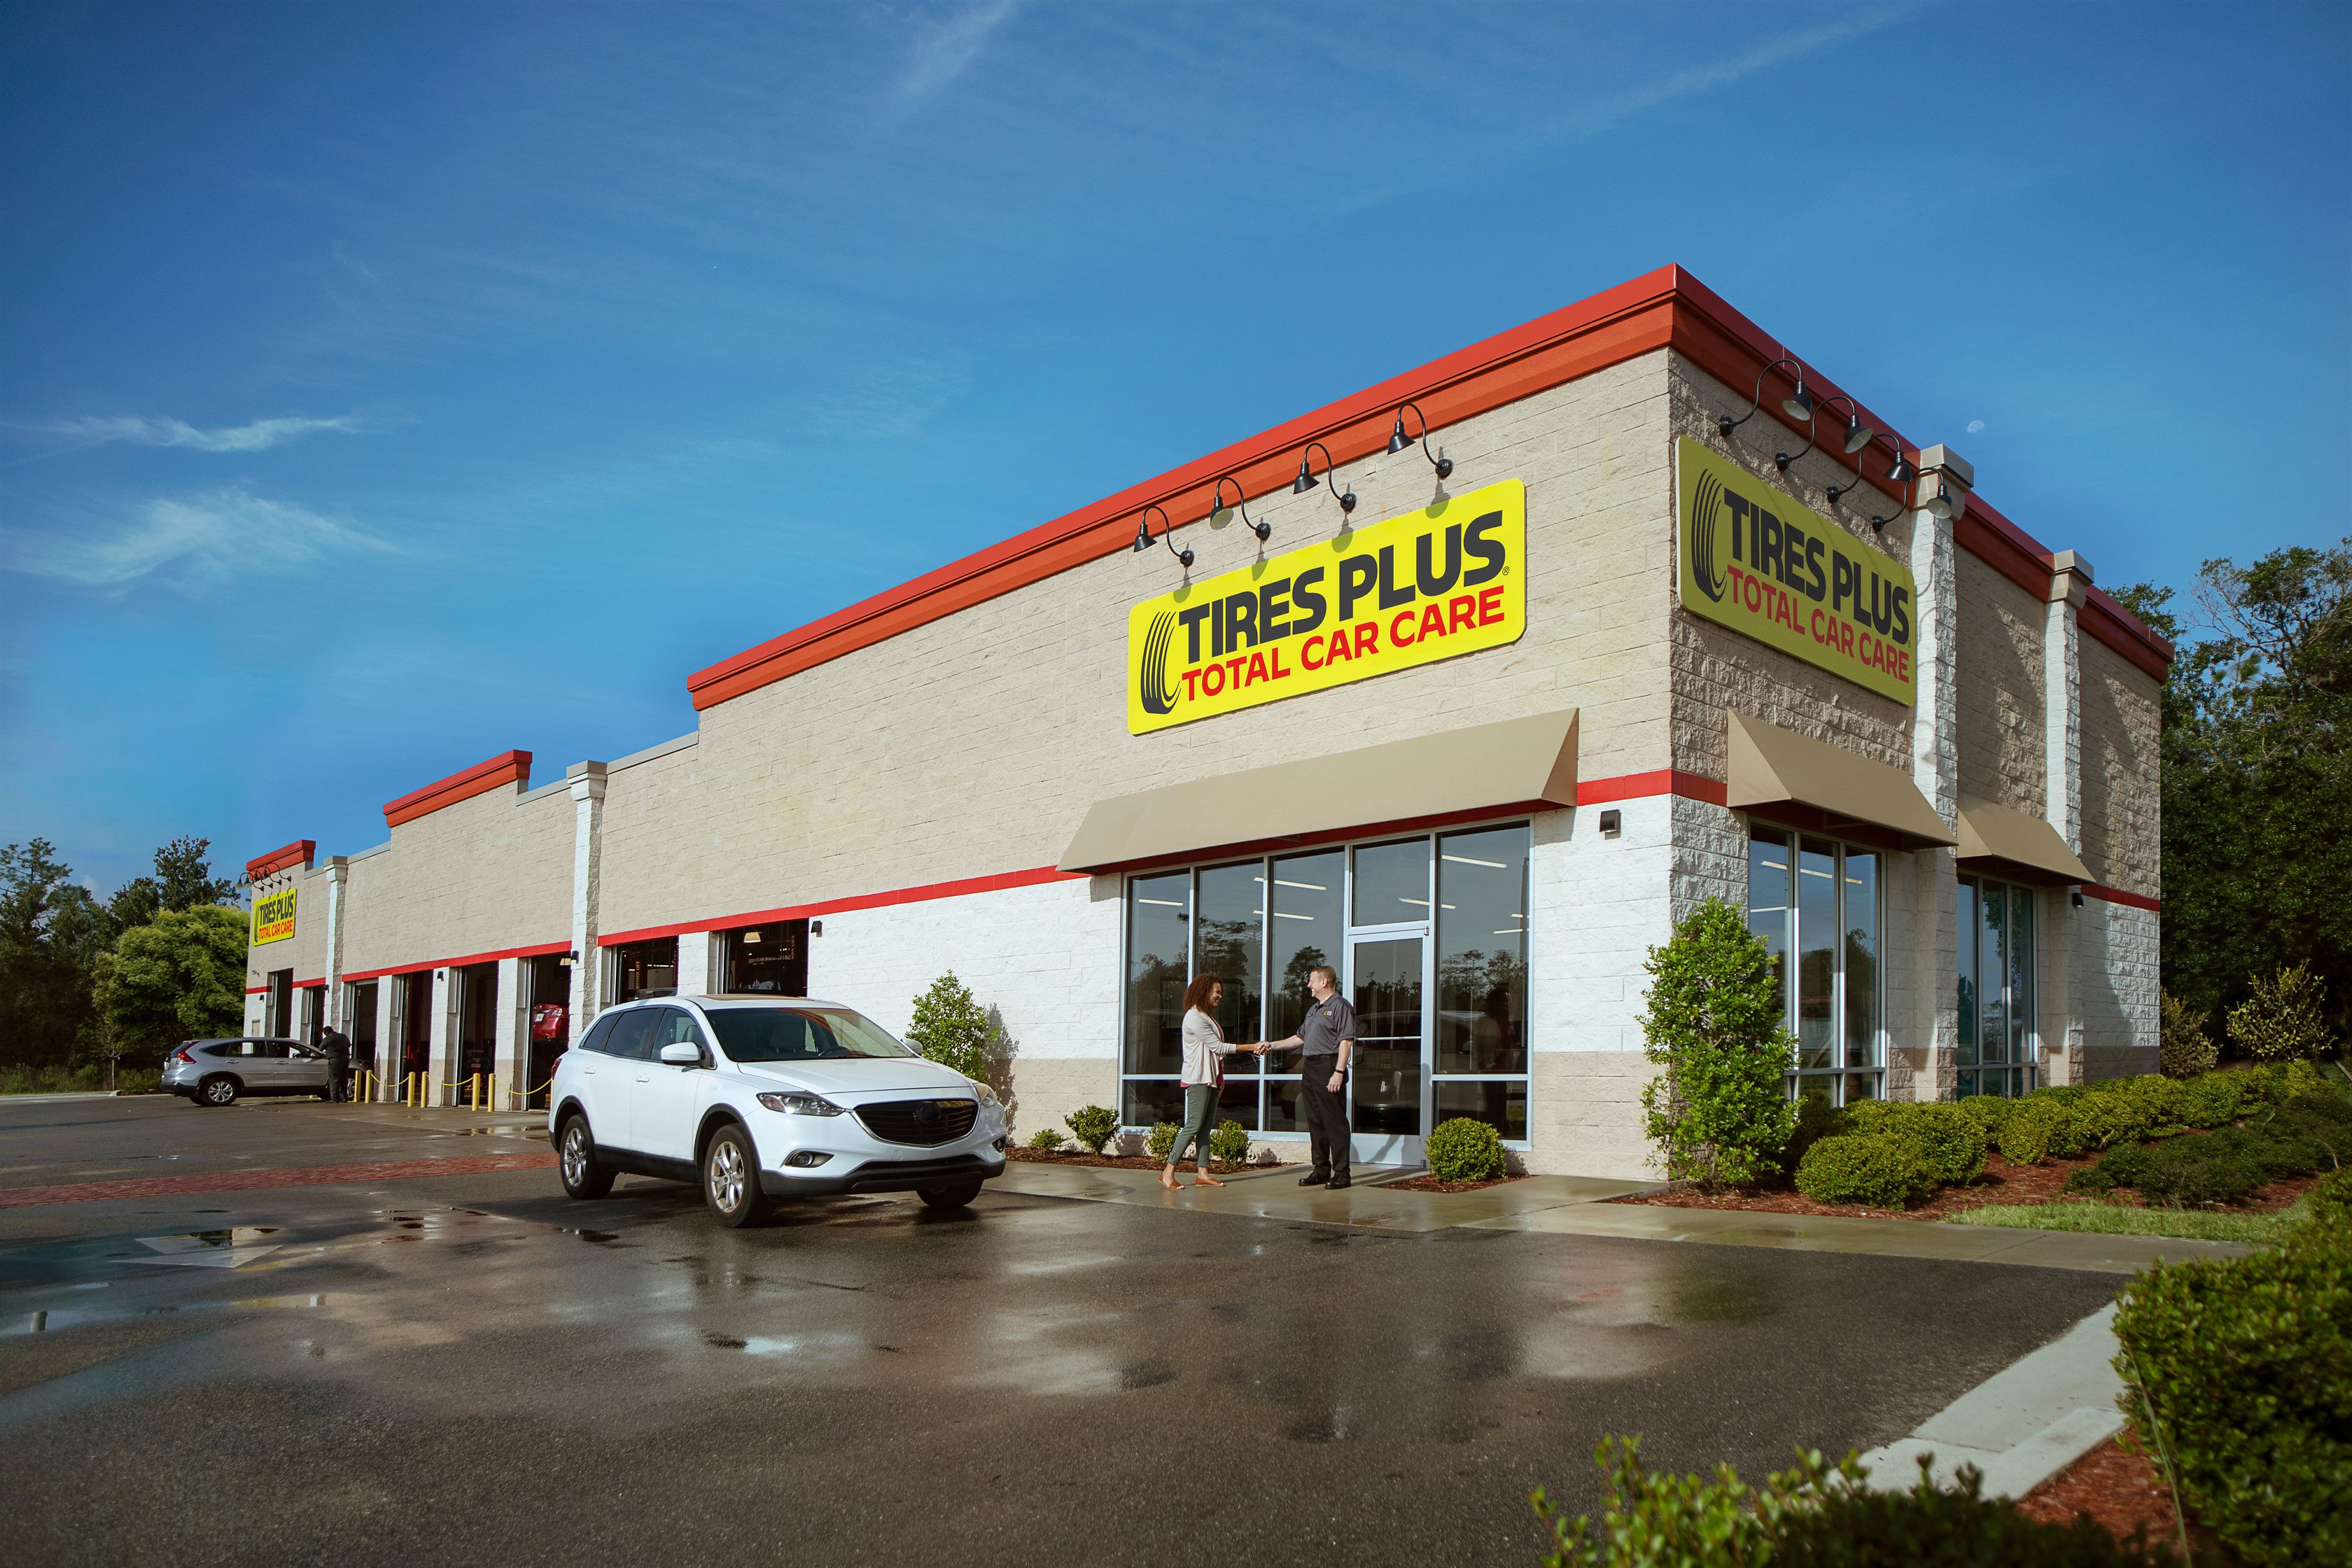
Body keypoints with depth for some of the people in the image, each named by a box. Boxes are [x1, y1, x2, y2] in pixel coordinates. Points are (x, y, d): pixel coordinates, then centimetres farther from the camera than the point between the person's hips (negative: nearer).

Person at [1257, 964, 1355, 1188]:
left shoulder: (1340, 1006, -7)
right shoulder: (1314, 1009, 23)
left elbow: (1346, 1041, -14)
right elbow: (1300, 1038, 30)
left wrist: (1339, 1072, -21)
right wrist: (1272, 1045, 26)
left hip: (1328, 1067, -10)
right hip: (1309, 1069, 10)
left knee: (1335, 1123, -8)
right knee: (1315, 1122, 11)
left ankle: (1341, 1172, -5)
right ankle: (1321, 1169, 17)